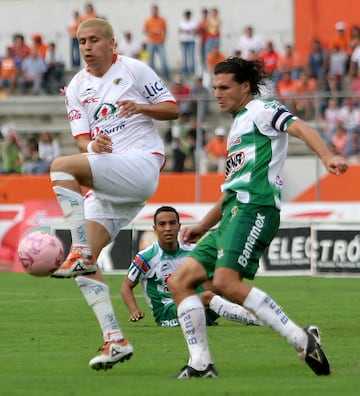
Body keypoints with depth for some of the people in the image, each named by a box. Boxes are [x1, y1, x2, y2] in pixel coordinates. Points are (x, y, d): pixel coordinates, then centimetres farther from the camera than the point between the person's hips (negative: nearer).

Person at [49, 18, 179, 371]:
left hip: (141, 162, -6)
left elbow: (172, 109, 4)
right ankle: (115, 341, -6)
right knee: (85, 265, -7)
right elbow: (82, 139, 11)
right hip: (106, 183, 6)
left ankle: (81, 253, -30)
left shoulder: (133, 70, 2)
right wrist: (93, 144, -14)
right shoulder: (76, 87, 15)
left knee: (61, 167, -29)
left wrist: (141, 107, -16)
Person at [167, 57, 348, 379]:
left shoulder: (262, 110, 3)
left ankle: (302, 340, -25)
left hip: (255, 208, -10)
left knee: (225, 282, -27)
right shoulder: (238, 126, 30)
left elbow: (300, 128, -16)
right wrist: (202, 227, 35)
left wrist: (327, 157, -35)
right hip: (234, 214, 10)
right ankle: (201, 365, -1)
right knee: (180, 281, 1)